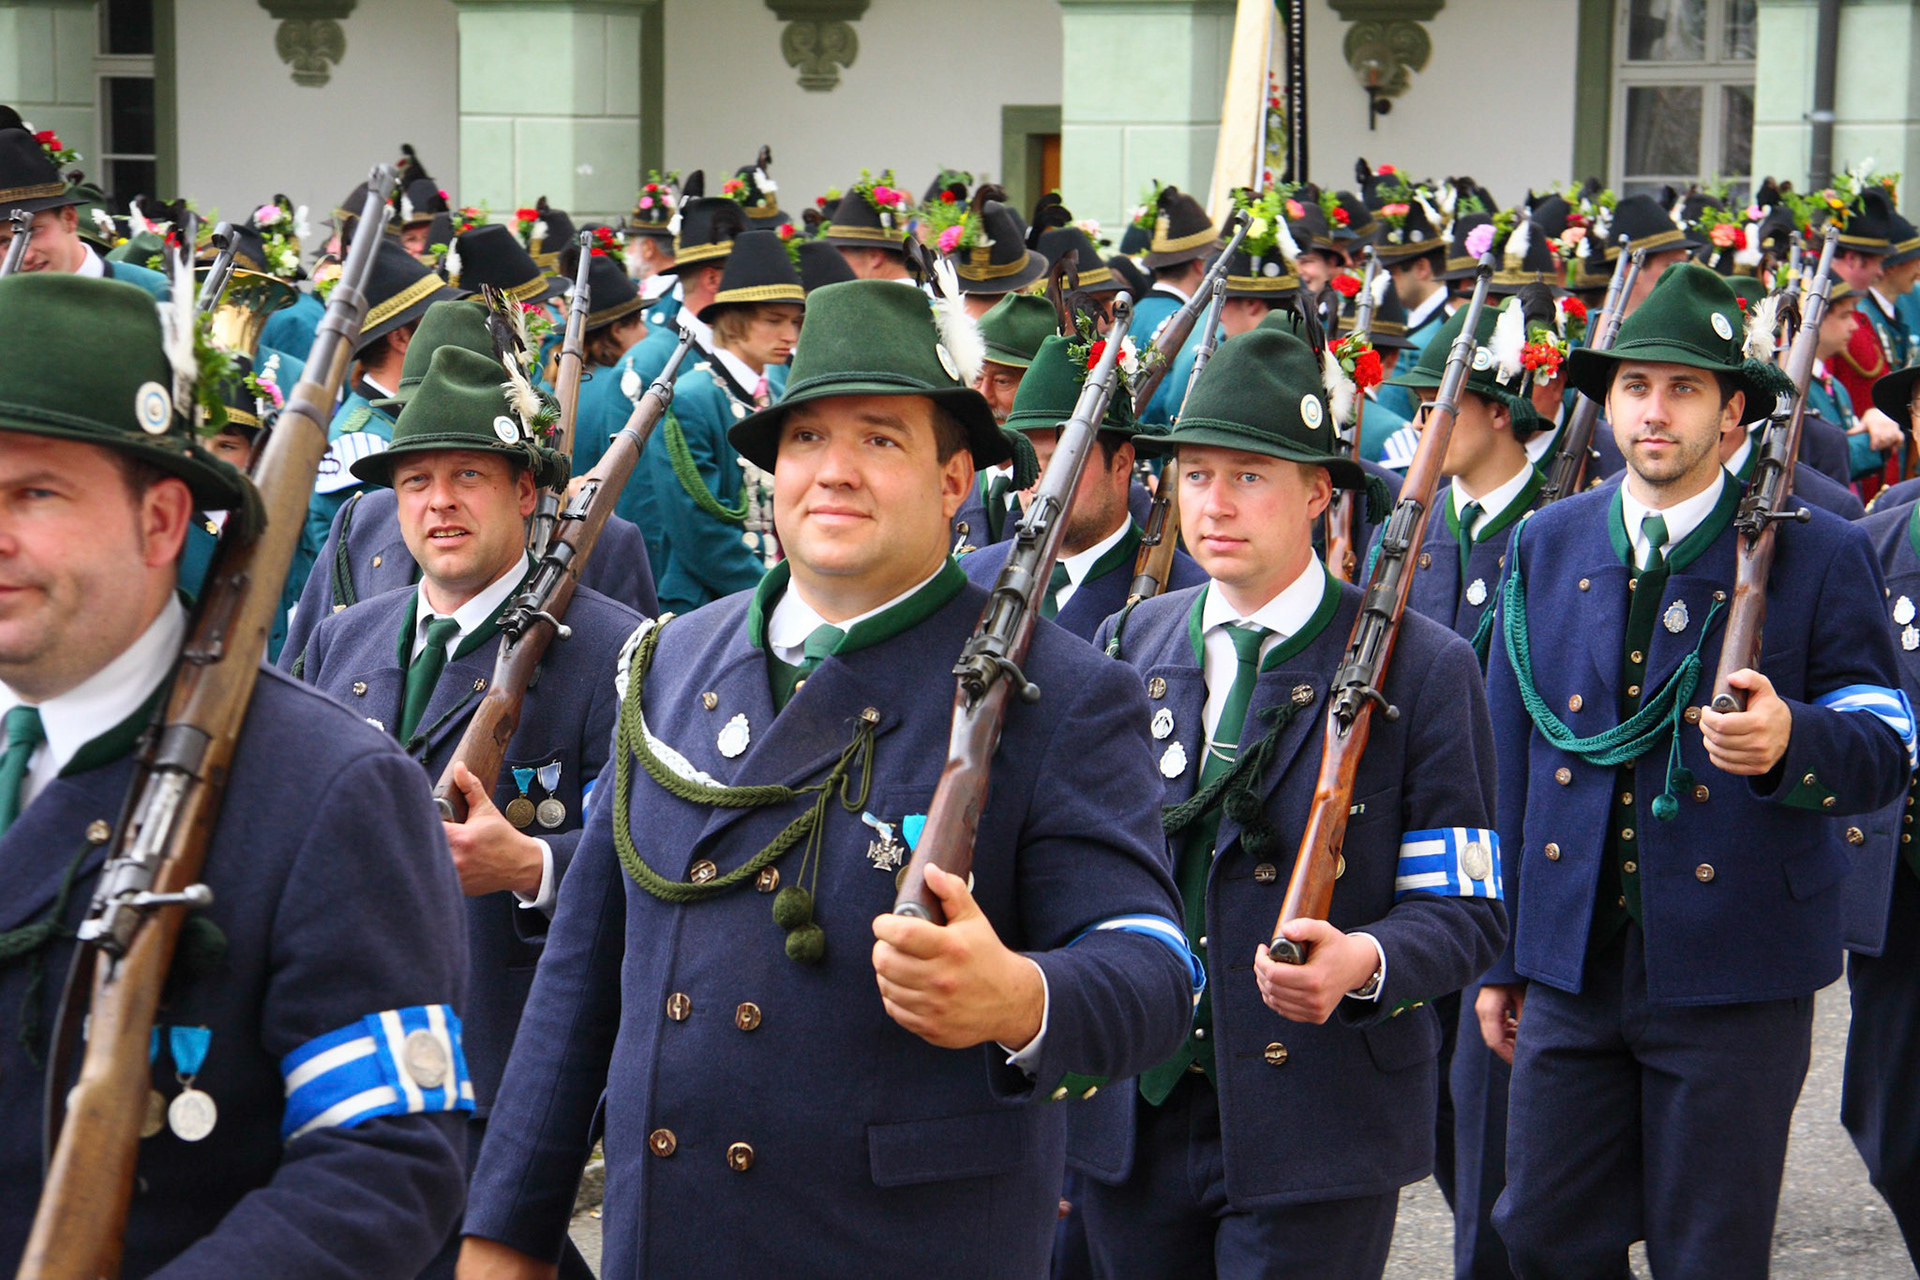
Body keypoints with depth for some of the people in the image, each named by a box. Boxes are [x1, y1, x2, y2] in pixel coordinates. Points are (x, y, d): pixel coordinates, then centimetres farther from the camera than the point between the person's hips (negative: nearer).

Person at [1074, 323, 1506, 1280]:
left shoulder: (1420, 669, -5)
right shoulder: (1128, 646, 9)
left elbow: (1465, 910, -7)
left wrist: (1363, 962, -27)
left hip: (1315, 1139, -4)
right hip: (1134, 1121, 4)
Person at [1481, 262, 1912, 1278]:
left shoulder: (1819, 557, -4)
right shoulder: (1546, 547, 8)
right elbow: (1511, 761, 12)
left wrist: (1790, 742, -29)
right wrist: (1501, 959, 12)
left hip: (1734, 982, -3)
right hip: (1572, 963, 4)